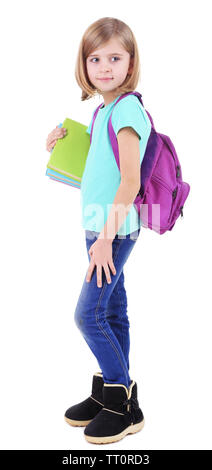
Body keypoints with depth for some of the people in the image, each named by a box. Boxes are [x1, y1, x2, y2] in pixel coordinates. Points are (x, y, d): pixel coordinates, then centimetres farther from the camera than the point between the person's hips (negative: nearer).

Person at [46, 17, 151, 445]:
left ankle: (124, 407, 8)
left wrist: (107, 237, -22)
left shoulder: (127, 108, -14)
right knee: (112, 313, 14)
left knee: (89, 315, -6)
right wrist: (63, 145, 11)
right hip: (100, 227, 9)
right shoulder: (102, 111, 13)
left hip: (115, 229, -9)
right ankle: (108, 395, 27)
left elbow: (130, 180, -21)